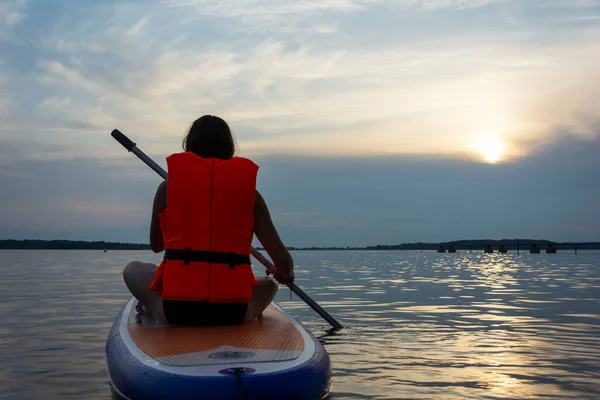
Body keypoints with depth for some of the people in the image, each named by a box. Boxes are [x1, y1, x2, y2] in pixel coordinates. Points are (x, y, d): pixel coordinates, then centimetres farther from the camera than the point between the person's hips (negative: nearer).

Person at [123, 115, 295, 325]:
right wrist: (285, 274, 23)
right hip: (233, 311, 0)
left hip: (176, 309, 1)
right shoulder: (248, 190, 3)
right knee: (268, 284, 31)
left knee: (133, 270, 27)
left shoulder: (168, 187, 3)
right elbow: (283, 263, 0)